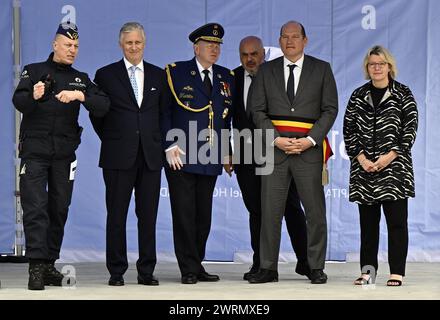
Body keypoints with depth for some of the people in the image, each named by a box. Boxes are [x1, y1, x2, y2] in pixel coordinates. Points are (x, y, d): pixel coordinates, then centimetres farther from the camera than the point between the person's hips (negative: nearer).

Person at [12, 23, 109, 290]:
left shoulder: (81, 79, 12)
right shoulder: (34, 71, 5)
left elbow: (103, 107, -1)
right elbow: (19, 102, -9)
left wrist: (80, 96, -20)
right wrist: (33, 96, -32)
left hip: (64, 153, 3)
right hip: (34, 150, -3)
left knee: (59, 208, 6)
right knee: (35, 208, -10)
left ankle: (50, 264, 13)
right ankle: (37, 266, -13)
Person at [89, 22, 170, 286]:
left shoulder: (158, 75, 11)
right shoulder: (106, 75, 4)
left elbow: (165, 112, 14)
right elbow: (96, 113, 7)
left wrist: (159, 141, 7)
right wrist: (111, 140, 5)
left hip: (150, 155, 2)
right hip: (119, 156, -2)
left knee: (148, 215, 3)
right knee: (117, 215, 0)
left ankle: (147, 271, 9)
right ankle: (116, 272, 6)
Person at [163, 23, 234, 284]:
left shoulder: (227, 78, 14)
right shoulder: (175, 73, 1)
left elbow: (228, 117, 17)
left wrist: (227, 152, 11)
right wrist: (169, 146, -10)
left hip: (210, 161, 5)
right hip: (180, 158, -4)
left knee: (204, 217, 8)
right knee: (184, 216, -4)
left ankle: (196, 265, 16)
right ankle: (189, 270, 1)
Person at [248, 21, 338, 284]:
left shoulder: (321, 69, 8)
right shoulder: (267, 71, 11)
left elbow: (330, 109, 3)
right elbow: (258, 110, 7)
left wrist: (310, 140, -9)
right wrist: (276, 140, -7)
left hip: (309, 147, -1)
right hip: (274, 146, 1)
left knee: (315, 211, -1)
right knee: (270, 210, 0)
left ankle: (316, 268, 7)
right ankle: (268, 268, 5)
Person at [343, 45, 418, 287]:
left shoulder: (403, 94, 3)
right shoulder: (358, 96, 10)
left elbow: (410, 128, -3)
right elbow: (348, 130, 6)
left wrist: (391, 156, -12)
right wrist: (361, 158, -6)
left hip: (394, 167, -3)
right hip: (364, 166, 3)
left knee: (396, 220, -4)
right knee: (368, 220, 7)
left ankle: (397, 272, -2)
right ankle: (368, 270, 12)